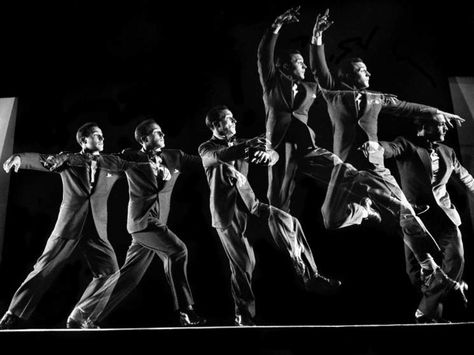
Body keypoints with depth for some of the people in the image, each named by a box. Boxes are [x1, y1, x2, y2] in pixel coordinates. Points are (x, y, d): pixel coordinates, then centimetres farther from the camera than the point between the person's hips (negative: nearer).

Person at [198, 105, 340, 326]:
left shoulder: (239, 144, 14)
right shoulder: (206, 149, 0)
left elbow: (274, 155, 2)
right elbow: (219, 156, -26)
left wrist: (267, 154, -25)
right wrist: (248, 145, -43)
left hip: (249, 203, 4)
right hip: (227, 212, -4)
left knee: (289, 223, -17)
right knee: (243, 264, -3)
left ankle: (310, 277, -10)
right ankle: (244, 315, 15)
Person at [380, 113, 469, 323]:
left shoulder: (447, 152, 14)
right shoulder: (407, 146, -1)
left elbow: (465, 178, 26)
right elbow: (389, 148, -22)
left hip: (444, 215, 4)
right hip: (417, 216, -3)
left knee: (456, 260, -14)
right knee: (416, 270, -5)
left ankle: (425, 312, -2)